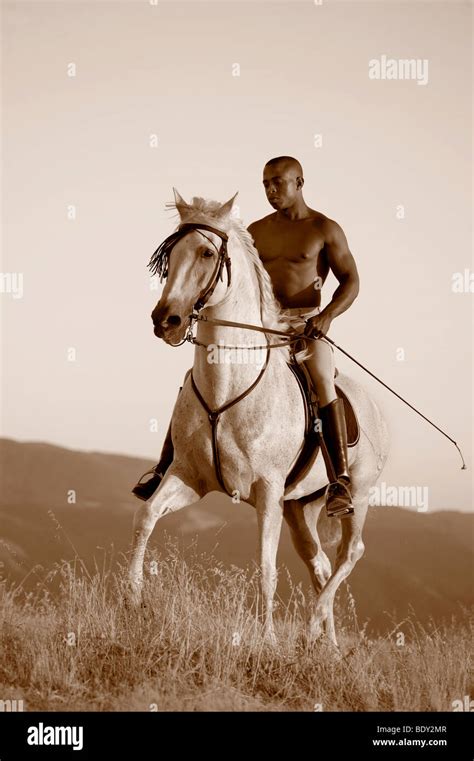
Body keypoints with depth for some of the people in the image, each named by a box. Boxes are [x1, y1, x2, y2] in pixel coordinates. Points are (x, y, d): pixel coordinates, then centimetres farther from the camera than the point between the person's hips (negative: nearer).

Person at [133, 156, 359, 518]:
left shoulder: (325, 229, 1)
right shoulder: (257, 231, 14)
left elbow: (351, 281, -2)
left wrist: (327, 315, -20)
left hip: (305, 326, -5)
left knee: (322, 382, -33)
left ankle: (340, 482, -31)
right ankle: (164, 468, 0)